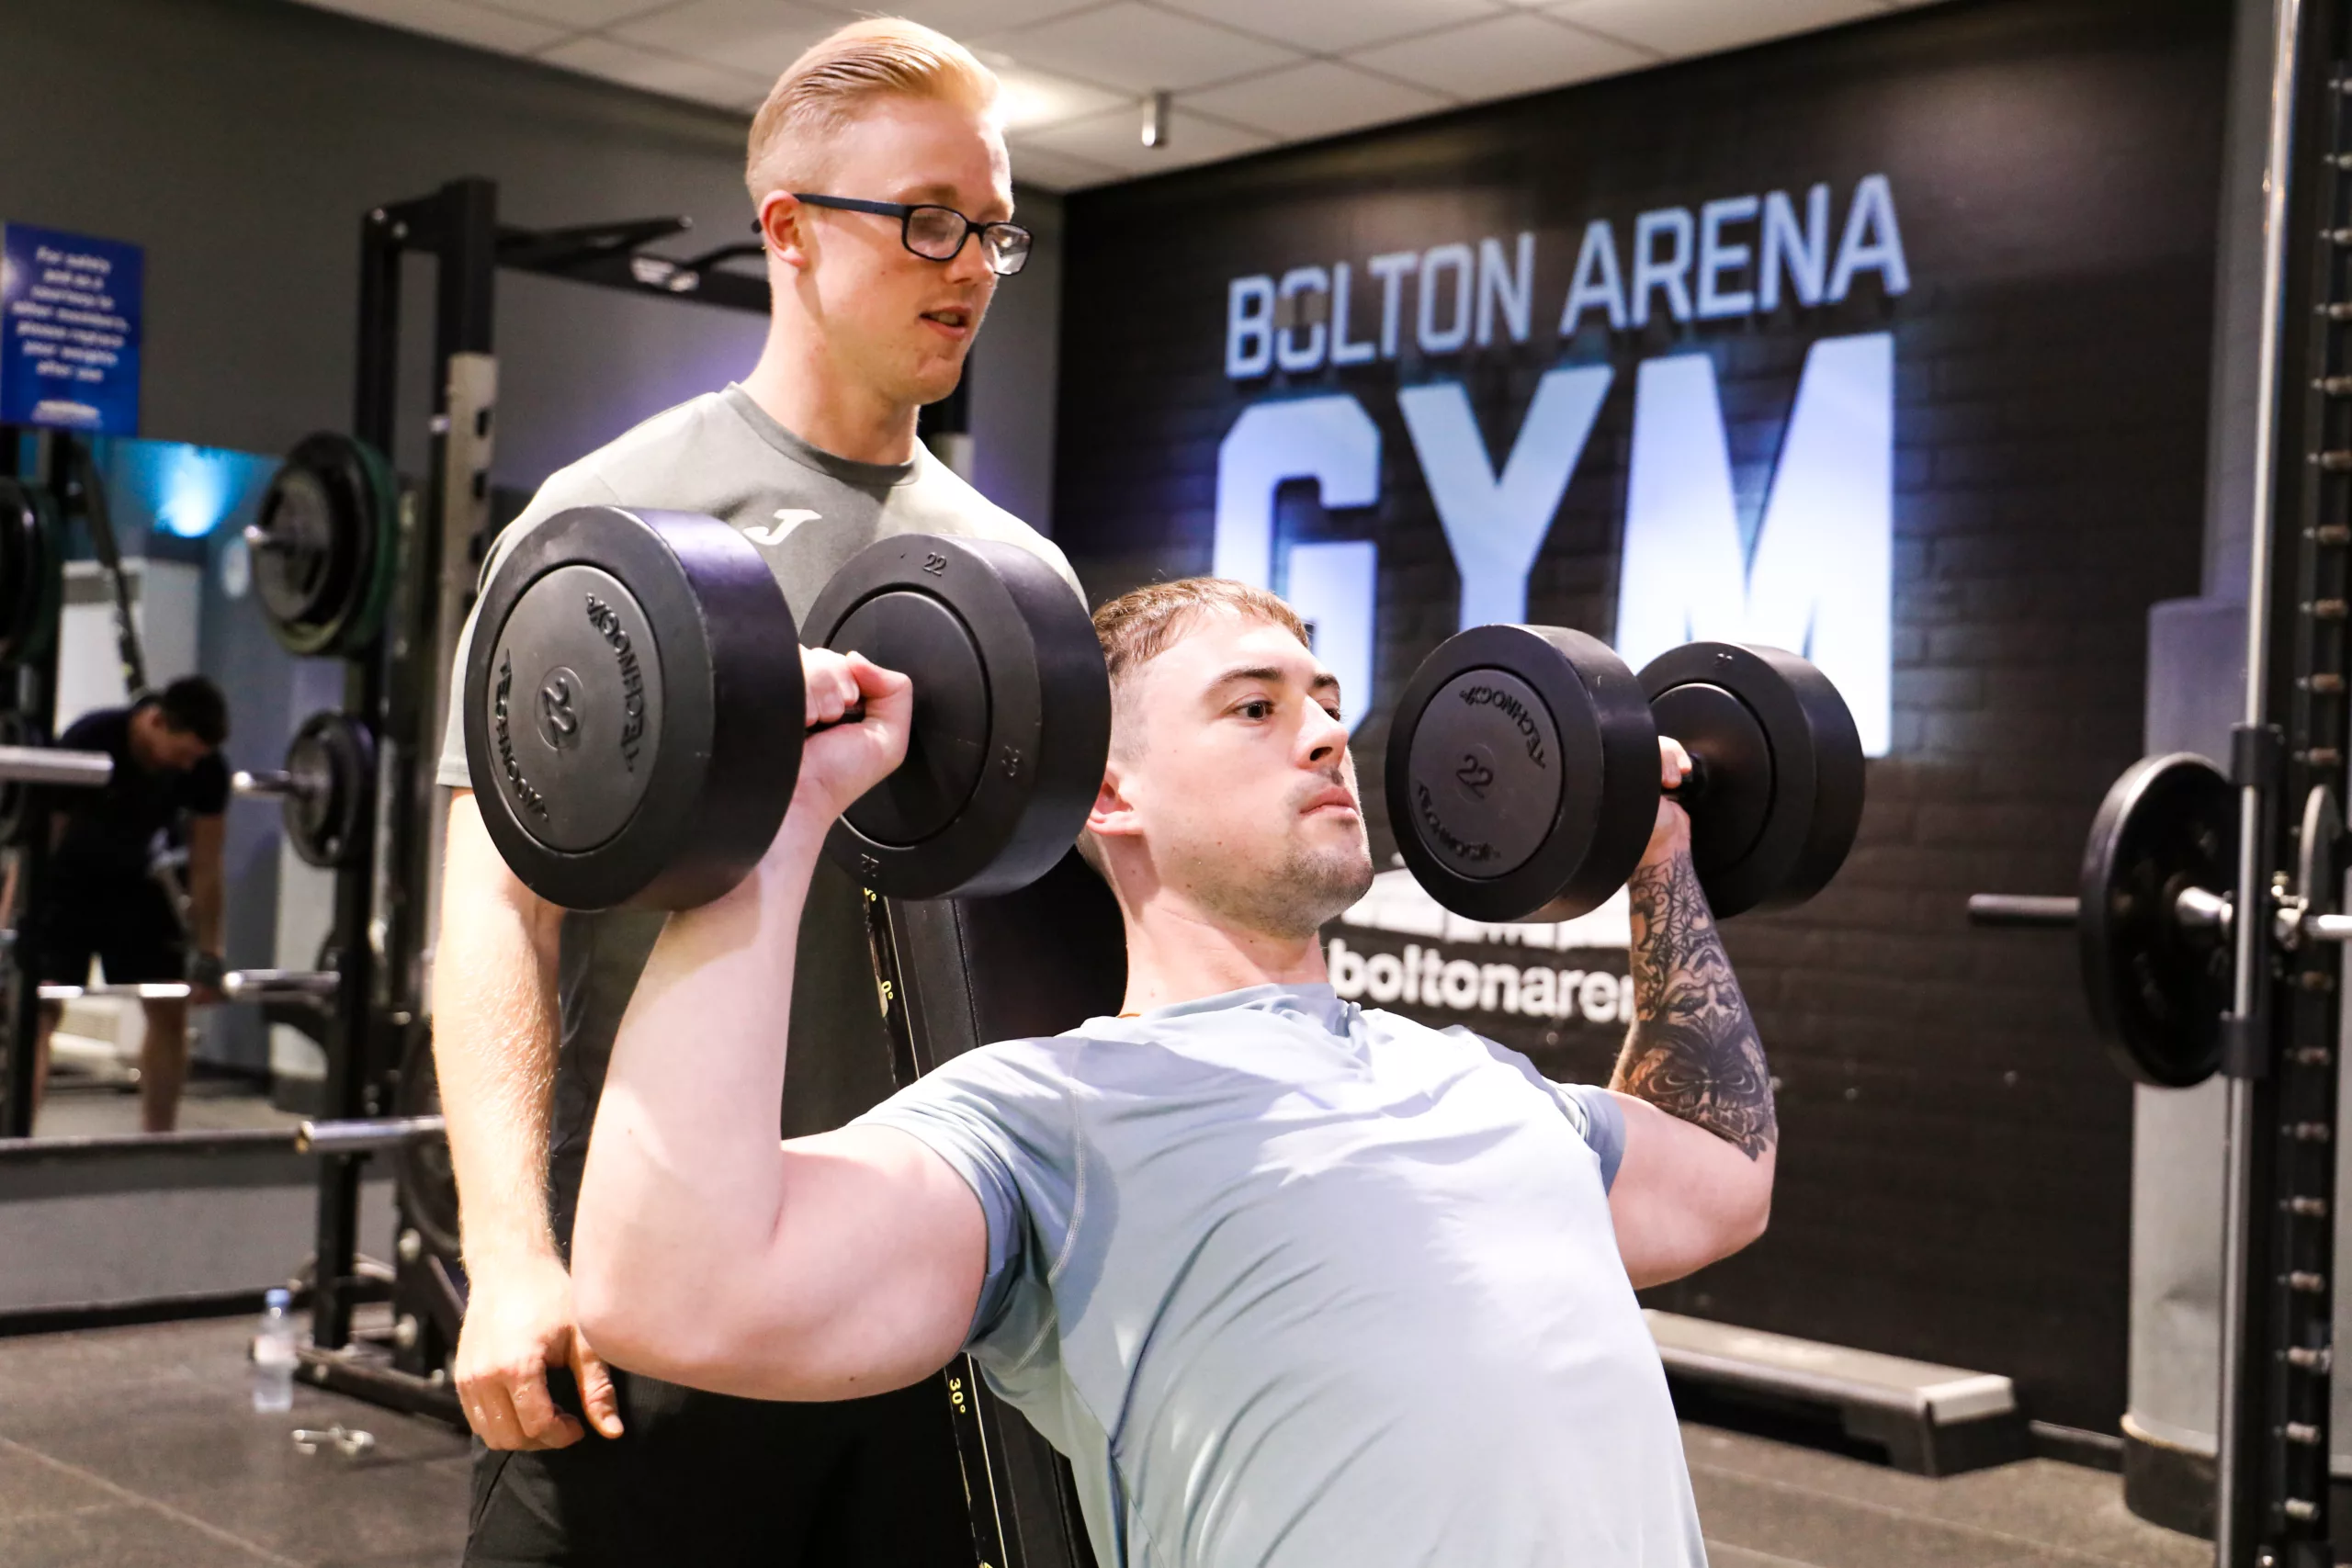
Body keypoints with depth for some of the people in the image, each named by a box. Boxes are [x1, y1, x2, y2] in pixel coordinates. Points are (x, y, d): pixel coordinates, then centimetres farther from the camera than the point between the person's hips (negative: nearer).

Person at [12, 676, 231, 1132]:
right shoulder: (87, 741, -31)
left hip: (136, 879, 4)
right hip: (68, 881, -4)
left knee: (170, 1010, 0)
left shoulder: (207, 768, -20)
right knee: (41, 1006, -17)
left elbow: (206, 868, -9)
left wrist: (208, 958, -8)